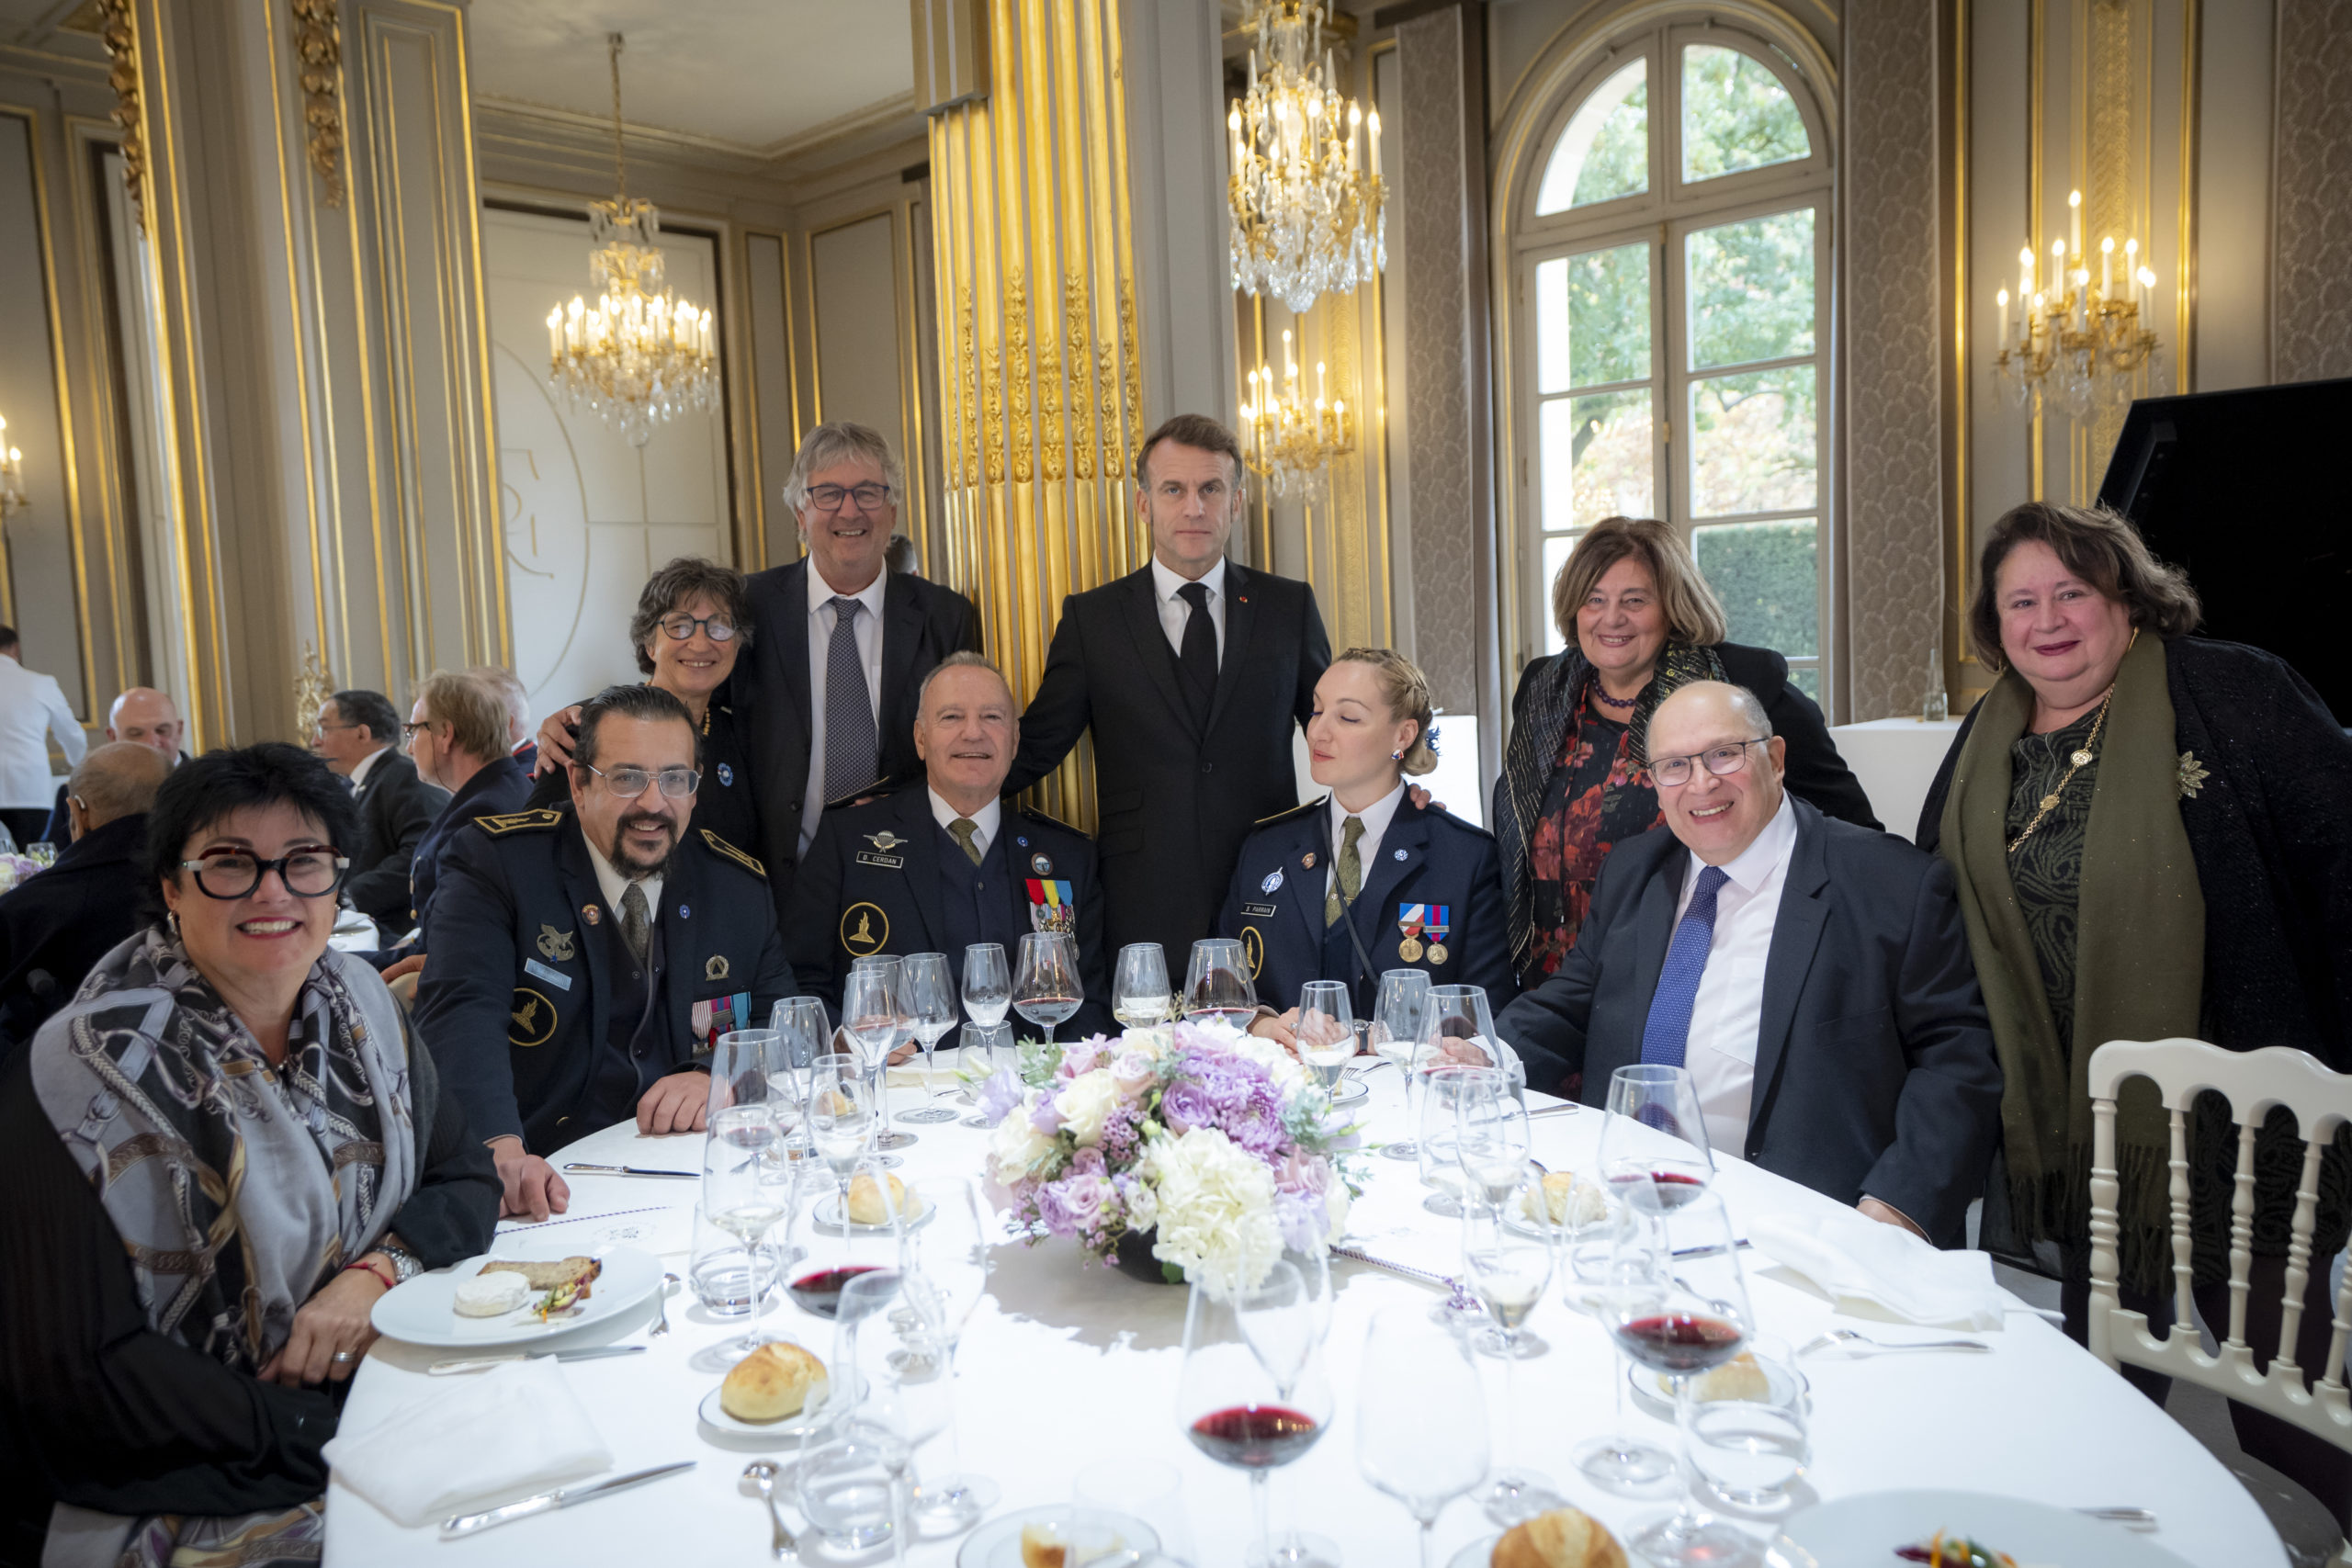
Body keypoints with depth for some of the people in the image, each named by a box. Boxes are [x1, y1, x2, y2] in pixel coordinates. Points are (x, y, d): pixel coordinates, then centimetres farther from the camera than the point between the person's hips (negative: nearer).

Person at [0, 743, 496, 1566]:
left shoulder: (360, 1005, 3)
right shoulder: (83, 1073, -13)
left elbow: (464, 1177, 10)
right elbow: (78, 1370, -15)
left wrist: (377, 1269, -12)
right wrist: (337, 1441, -20)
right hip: (179, 1491, -5)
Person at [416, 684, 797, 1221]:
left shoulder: (740, 885, 8)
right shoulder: (494, 860, -3)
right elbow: (461, 1014, -16)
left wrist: (718, 1078, -12)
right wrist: (500, 1150, -34)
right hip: (547, 1184, -2)